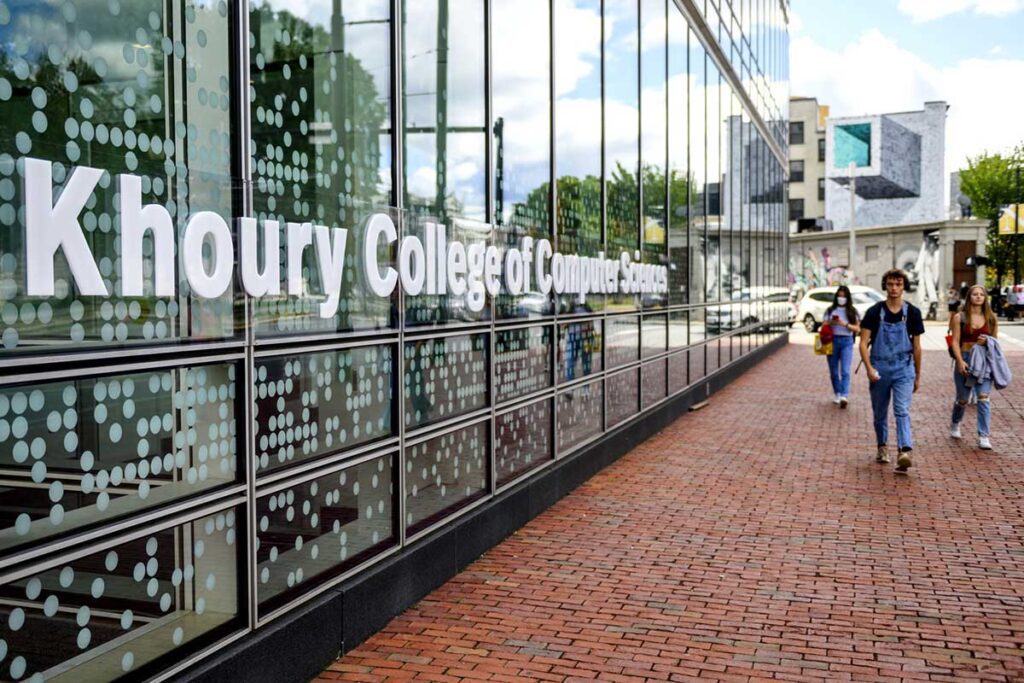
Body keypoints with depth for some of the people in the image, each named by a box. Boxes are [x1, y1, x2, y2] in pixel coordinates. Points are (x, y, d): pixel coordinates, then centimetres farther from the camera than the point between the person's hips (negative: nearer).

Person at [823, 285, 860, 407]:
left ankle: (844, 396, -22)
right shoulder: (830, 310, 8)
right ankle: (837, 393, 25)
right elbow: (823, 326, 8)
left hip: (846, 342, -2)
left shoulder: (852, 311, 6)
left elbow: (857, 329, 1)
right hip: (832, 341, 2)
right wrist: (831, 322, -13)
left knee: (845, 370, -13)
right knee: (833, 371, 8)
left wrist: (845, 324, -14)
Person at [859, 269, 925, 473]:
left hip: (903, 369, -1)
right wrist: (869, 368, -17)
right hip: (879, 369, 1)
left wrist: (918, 376, 12)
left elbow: (916, 347, 9)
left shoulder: (912, 312, 2)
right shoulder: (875, 312, -2)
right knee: (880, 412, 13)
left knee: (902, 410, -14)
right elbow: (864, 343, -3)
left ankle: (904, 453, -25)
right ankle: (882, 447, 31)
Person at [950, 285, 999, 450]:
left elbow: (995, 340, 14)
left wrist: (987, 341, -10)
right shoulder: (960, 318, 0)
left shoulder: (991, 318, 7)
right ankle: (955, 425, 38)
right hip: (964, 360, -1)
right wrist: (960, 361, -15)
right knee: (962, 399, 9)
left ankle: (983, 437, -8)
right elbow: (955, 341, -4)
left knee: (983, 398, -10)